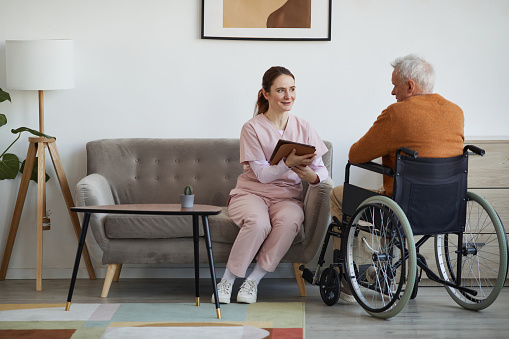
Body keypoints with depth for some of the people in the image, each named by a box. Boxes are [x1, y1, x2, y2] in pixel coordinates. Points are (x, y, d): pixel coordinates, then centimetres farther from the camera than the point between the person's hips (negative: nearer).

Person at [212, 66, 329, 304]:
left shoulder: (303, 128, 7)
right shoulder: (253, 128, -3)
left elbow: (322, 170, 2)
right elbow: (262, 174, -12)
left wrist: (312, 176, -23)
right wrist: (289, 163, -30)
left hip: (287, 197, 2)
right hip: (251, 192, -2)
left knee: (289, 221, -34)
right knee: (258, 223, -36)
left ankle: (254, 280, -20)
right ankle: (227, 280, -16)